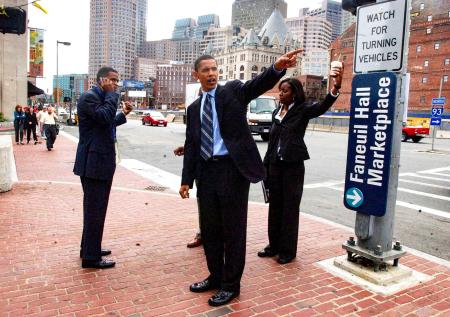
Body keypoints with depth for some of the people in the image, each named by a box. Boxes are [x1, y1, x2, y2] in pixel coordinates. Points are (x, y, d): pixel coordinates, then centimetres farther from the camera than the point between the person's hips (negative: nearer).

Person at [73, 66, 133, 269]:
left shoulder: (101, 98, 17)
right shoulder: (89, 97, -12)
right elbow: (104, 117, -28)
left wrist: (123, 114, 12)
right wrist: (112, 94, -17)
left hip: (100, 161, 10)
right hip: (94, 162, -10)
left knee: (94, 208, 19)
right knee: (95, 209, -4)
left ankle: (89, 248, 32)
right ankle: (91, 257, 7)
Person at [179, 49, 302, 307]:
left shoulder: (233, 91, 3)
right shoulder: (194, 108, 14)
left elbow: (259, 84, -16)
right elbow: (191, 145, 12)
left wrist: (278, 67, -37)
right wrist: (186, 180, 7)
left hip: (233, 169, -5)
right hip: (206, 172, 5)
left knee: (233, 229, 4)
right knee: (209, 228, 14)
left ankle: (231, 284, 20)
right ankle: (215, 276, 33)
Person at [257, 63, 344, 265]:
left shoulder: (302, 110, -5)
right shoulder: (276, 112, 11)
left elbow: (323, 106, -24)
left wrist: (336, 86, -41)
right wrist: (265, 164, 14)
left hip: (293, 165, -6)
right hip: (275, 164, 6)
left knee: (290, 207, 3)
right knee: (275, 206, 12)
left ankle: (288, 250, 15)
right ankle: (274, 245, 27)